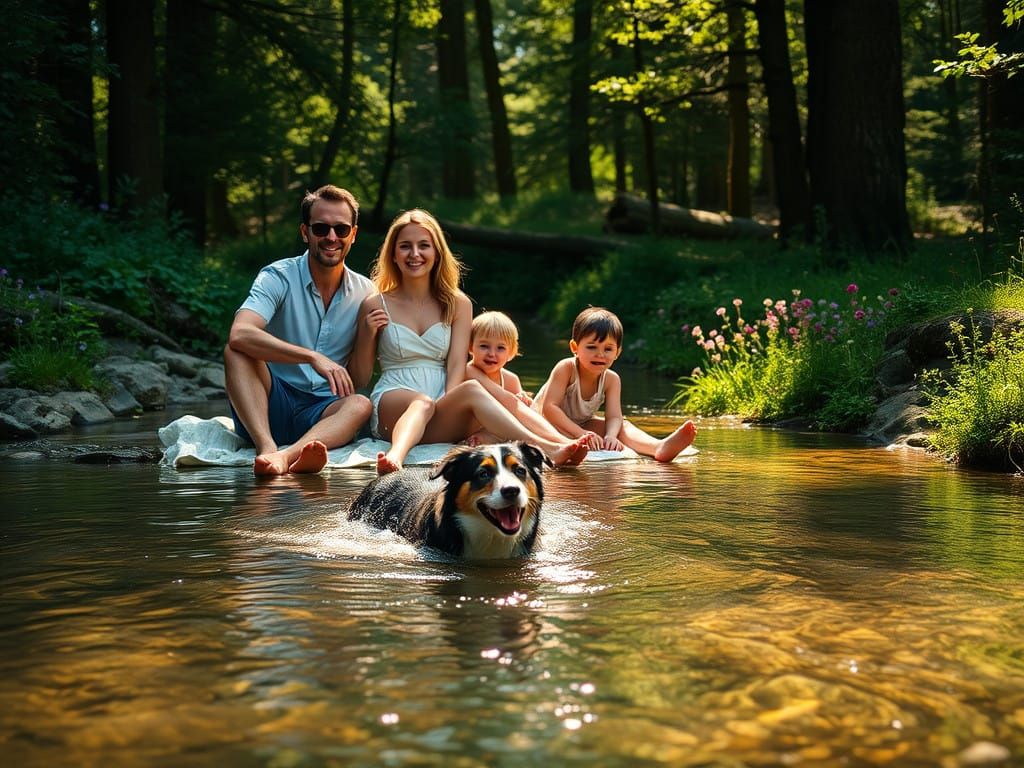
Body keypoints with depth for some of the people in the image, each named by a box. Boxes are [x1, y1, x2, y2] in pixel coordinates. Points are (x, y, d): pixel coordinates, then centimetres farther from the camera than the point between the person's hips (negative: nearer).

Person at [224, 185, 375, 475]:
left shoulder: (366, 293, 6)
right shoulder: (277, 277, -6)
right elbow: (239, 335, -26)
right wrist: (313, 357, -34)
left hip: (322, 413, 2)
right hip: (271, 405, -2)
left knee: (360, 404, -30)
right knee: (236, 352, -27)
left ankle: (288, 455, -58)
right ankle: (267, 448, -48)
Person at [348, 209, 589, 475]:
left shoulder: (457, 304, 14)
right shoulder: (375, 307, 9)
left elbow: (456, 365, 2)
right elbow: (360, 379, 10)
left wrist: (448, 404, -16)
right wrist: (368, 335, -6)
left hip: (439, 420, 2)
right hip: (391, 407, -2)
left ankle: (544, 448, -52)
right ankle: (396, 455, -66)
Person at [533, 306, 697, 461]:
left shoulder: (611, 379, -11)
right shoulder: (565, 368, -26)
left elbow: (614, 417, -20)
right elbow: (549, 408, -31)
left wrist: (610, 436, -45)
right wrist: (580, 434, -41)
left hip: (582, 424, 3)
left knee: (622, 426, -20)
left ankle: (659, 448, -47)